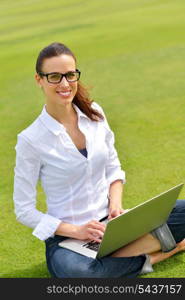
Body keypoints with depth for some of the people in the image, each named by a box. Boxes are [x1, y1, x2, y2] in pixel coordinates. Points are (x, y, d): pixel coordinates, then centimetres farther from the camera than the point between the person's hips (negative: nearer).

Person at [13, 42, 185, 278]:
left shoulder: (94, 113, 1)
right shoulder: (30, 140, -12)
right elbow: (24, 211, -9)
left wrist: (116, 204, -8)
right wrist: (76, 231, -18)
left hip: (109, 221, 3)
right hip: (67, 233, -3)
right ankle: (148, 258, -15)